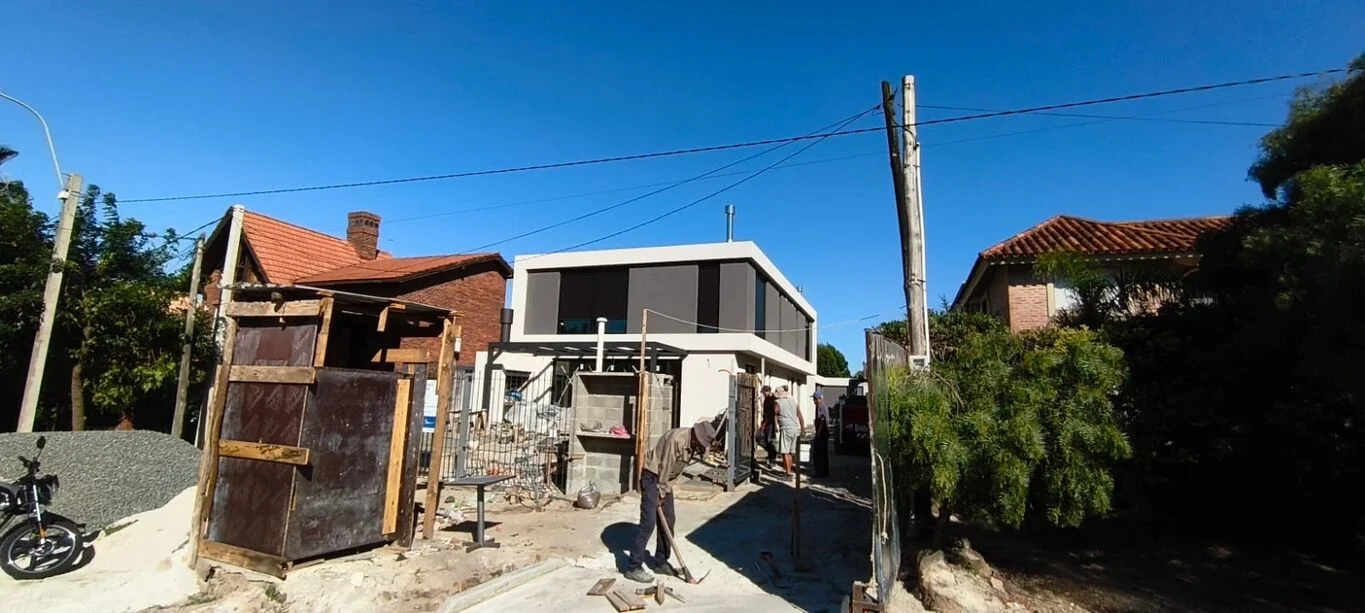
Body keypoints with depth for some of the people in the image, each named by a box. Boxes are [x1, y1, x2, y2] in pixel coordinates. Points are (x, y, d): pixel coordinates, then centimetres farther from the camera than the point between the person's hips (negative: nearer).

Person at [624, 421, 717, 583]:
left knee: (668, 521, 9)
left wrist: (665, 492, -3)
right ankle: (633, 568, -3)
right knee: (648, 522, -10)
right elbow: (665, 467, -22)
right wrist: (661, 493, -13)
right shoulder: (676, 439, -29)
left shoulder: (695, 446, -2)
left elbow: (677, 471, 2)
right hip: (652, 476, -8)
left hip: (666, 479, 9)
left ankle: (660, 562, 23)